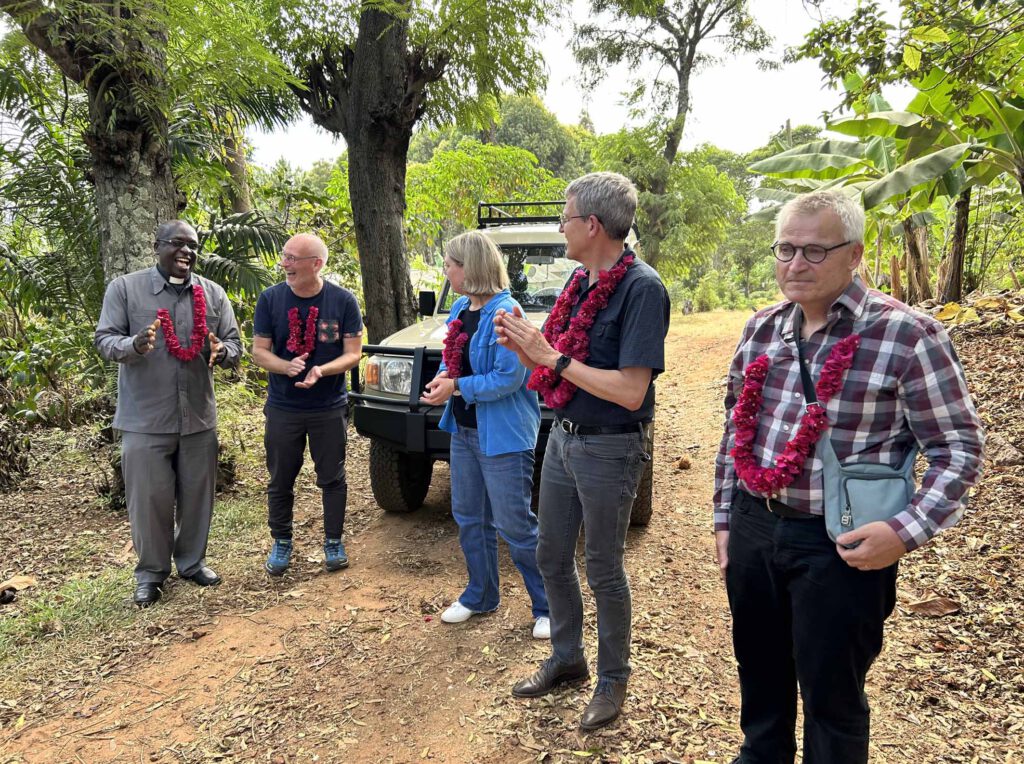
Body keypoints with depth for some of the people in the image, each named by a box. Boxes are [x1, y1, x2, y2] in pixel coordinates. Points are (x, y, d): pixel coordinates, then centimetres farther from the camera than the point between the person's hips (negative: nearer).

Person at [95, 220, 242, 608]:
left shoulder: (212, 293, 5)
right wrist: (134, 345, -27)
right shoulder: (124, 287, -3)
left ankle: (192, 562, 31)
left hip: (199, 416, 3)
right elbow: (104, 340, -4)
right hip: (145, 419, -3)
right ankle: (150, 572, 22)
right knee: (149, 499, 4)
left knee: (197, 496, 12)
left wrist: (222, 351, -19)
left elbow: (234, 343, 6)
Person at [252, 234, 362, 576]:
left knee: (332, 478, 9)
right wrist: (287, 367, -24)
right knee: (280, 480, 11)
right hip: (282, 409, 1)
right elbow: (259, 351, -3)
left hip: (329, 408, -1)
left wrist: (321, 371, -26)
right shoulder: (270, 298, -5)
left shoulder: (343, 301, -8)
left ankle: (334, 541, 26)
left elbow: (353, 354, -7)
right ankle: (281, 542, 30)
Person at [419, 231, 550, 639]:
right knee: (468, 517, 18)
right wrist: (442, 377, -3)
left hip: (502, 435, -9)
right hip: (464, 430, 9)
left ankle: (548, 606, 16)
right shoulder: (461, 308, 7)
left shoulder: (504, 314, -20)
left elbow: (508, 378, -23)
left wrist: (457, 387, -17)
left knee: (515, 525, -2)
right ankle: (480, 595, 36)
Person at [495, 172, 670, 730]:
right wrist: (524, 345, -8)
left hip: (608, 449, -8)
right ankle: (566, 659, 39)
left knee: (603, 571, 8)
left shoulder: (641, 287, -19)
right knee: (552, 557, 18)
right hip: (563, 437, 8)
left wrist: (550, 355, -22)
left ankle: (613, 678, 30)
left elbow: (630, 391, -25)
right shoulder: (580, 281, 6)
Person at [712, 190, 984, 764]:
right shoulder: (762, 328, 4)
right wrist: (725, 516, 13)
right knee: (759, 673, 23)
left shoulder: (906, 335, -14)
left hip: (839, 546, -5)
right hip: (753, 529, 6)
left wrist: (907, 531, -19)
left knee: (831, 696, 12)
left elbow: (959, 444, -9)